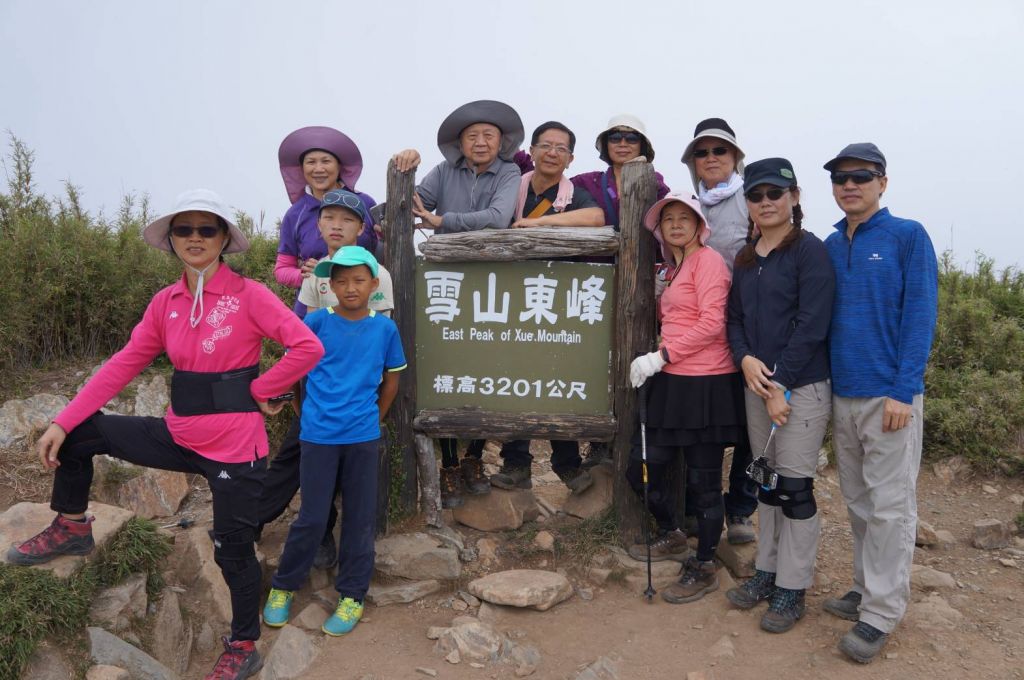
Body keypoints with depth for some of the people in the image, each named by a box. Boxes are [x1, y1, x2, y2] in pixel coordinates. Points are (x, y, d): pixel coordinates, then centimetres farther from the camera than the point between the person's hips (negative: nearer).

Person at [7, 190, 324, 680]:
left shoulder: (248, 295, -13)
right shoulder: (165, 303, 4)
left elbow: (307, 347, -22)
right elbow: (125, 364, 3)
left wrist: (260, 390, -13)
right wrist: (62, 421, -2)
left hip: (234, 447, -5)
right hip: (180, 436, 6)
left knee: (232, 550, 7)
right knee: (78, 434, 6)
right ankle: (71, 527, 30)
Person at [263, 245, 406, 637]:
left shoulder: (385, 328, -1)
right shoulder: (316, 322, -5)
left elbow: (391, 379, 11)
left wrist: (374, 419, 11)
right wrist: (305, 412, 9)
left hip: (363, 437, 1)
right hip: (318, 436, -1)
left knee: (359, 519, 8)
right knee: (312, 518, 5)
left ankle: (352, 596, 23)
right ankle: (283, 587, 27)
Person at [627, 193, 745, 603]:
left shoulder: (708, 260, -6)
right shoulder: (674, 269, 21)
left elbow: (712, 323, -17)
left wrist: (661, 356, -17)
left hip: (705, 385, -9)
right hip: (672, 384, 9)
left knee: (703, 482, 2)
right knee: (642, 467, 11)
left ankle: (704, 569, 19)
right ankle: (672, 537, 35)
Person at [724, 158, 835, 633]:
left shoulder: (809, 250, -8)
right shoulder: (745, 259, 12)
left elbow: (811, 324, -15)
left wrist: (781, 386, -16)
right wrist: (745, 358, -8)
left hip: (802, 385, -6)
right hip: (757, 383, 6)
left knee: (794, 488, 0)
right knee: (766, 482, 14)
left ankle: (792, 589, 13)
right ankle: (767, 571, 27)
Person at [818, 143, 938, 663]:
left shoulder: (908, 236, -4)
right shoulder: (829, 246, 10)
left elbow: (920, 317, -9)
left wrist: (902, 392, -15)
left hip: (889, 395, -5)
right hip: (841, 394, 5)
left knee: (889, 506, 1)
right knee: (858, 502, 14)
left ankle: (881, 614, 9)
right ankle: (867, 588, 28)